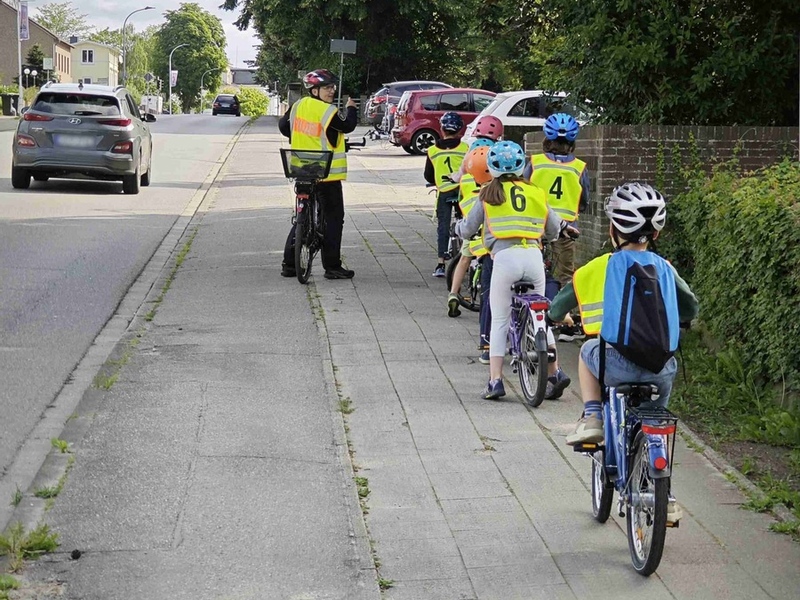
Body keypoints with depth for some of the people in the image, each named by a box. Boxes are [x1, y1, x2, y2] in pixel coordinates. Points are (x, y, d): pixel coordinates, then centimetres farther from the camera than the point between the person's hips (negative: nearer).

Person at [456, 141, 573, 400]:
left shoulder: (489, 195, 8)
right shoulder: (536, 194, 15)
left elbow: (467, 230, 14)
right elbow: (554, 230, 26)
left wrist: (458, 226, 37)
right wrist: (563, 225, 49)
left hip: (505, 256, -3)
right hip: (534, 256, 3)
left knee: (499, 322, 6)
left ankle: (495, 380, 0)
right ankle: (555, 372, 17)